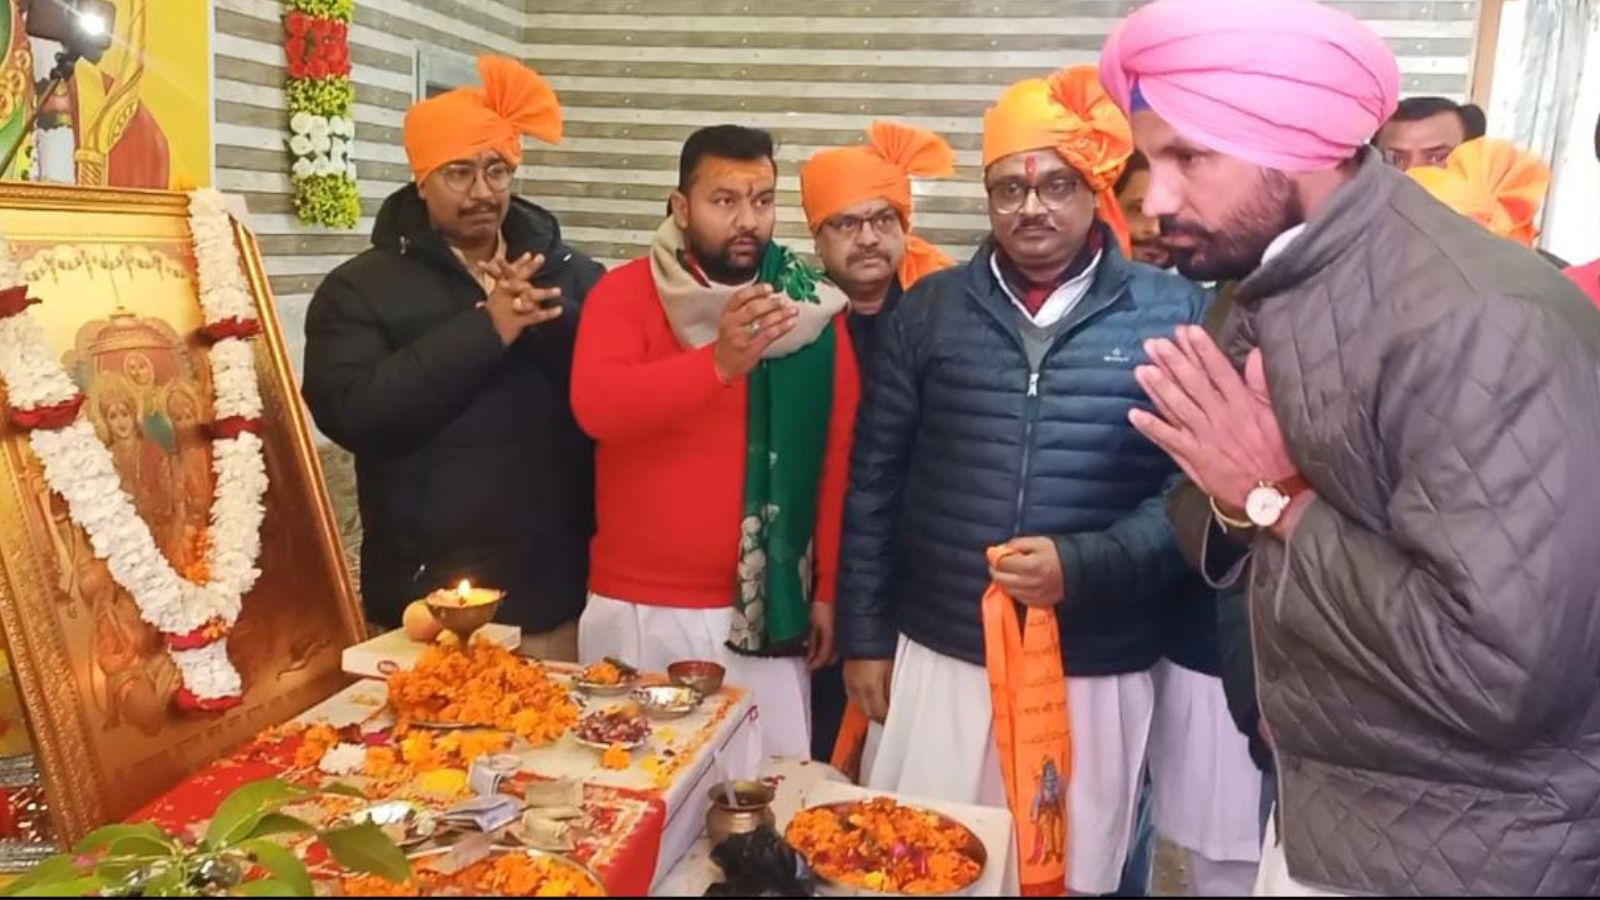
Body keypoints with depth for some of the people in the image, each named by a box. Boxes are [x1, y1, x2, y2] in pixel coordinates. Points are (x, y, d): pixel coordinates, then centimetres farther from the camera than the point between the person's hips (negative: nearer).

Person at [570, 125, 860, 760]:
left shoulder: (814, 309, 0)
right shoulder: (625, 293, -4)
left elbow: (838, 457, 2)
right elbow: (595, 405, -21)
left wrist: (827, 588, 3)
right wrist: (718, 363, -34)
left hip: (764, 610, 1)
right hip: (635, 610, 0)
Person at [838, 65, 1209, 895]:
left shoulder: (1173, 316, -2)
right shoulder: (928, 310, 4)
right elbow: (874, 482, 6)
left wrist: (1083, 567, -19)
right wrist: (864, 635, 5)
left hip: (1095, 672, -1)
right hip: (936, 657, 2)